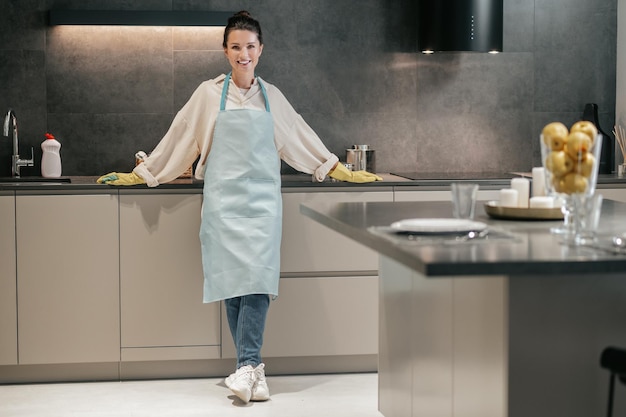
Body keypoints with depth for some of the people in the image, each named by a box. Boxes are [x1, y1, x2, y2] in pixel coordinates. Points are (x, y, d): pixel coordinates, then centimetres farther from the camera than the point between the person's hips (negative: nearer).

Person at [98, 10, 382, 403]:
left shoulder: (272, 97, 11)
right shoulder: (209, 94, 5)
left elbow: (301, 138, 20)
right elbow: (179, 139, 10)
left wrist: (341, 172, 22)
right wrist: (139, 175, 11)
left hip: (262, 199, 1)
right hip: (223, 200, -1)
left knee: (256, 279, -13)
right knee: (232, 281, -6)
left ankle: (247, 366, -17)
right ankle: (253, 367, -2)